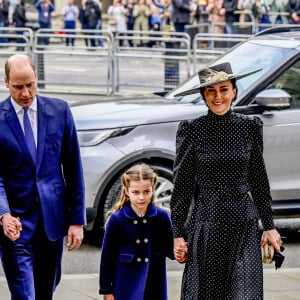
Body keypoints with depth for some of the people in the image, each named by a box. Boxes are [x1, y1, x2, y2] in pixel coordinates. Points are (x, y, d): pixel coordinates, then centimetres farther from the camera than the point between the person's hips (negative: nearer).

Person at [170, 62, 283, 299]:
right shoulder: (192, 131, -1)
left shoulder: (250, 128, 5)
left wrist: (269, 226, 11)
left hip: (244, 226, 1)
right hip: (205, 227, -1)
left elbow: (259, 181, 12)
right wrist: (178, 234, -2)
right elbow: (181, 187, 1)